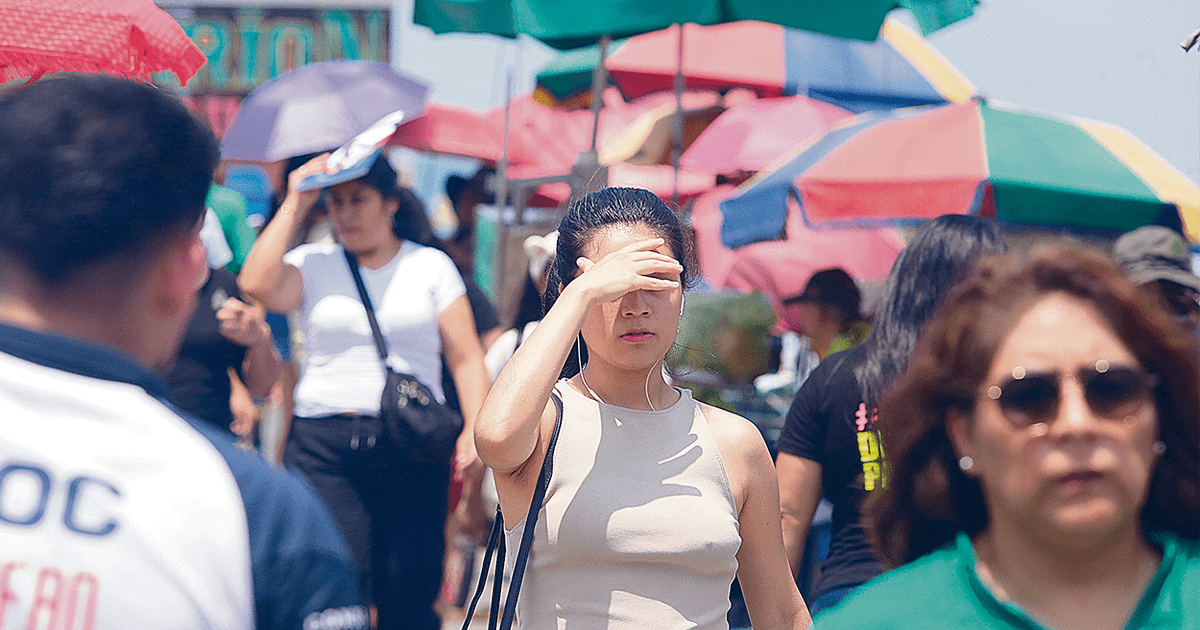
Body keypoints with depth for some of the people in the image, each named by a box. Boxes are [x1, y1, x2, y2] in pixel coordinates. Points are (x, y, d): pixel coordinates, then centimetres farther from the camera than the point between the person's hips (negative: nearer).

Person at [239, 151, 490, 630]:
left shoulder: (431, 265, 11)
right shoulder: (312, 263, 11)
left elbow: (466, 357, 8)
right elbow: (256, 286, -9)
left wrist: (475, 427, -6)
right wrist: (294, 206, -2)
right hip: (322, 443, 0)